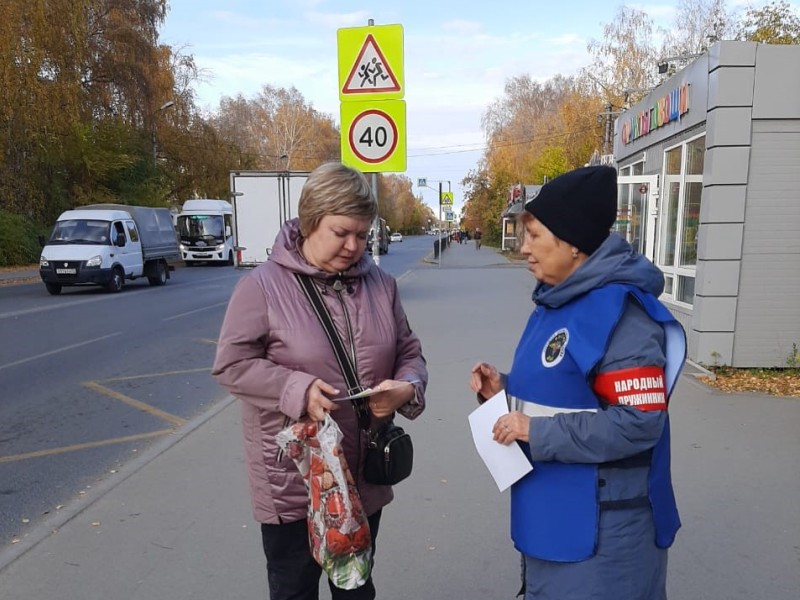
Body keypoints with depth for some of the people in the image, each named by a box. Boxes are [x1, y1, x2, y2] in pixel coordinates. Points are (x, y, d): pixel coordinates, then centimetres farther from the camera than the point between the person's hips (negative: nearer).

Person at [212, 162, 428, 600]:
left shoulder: (380, 284, 2)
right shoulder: (264, 285, -12)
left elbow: (409, 352, 7)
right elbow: (232, 365, -11)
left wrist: (407, 387, -14)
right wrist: (297, 389, -24)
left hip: (364, 476, 4)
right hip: (293, 481, -4)